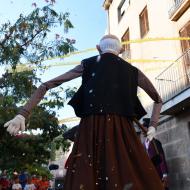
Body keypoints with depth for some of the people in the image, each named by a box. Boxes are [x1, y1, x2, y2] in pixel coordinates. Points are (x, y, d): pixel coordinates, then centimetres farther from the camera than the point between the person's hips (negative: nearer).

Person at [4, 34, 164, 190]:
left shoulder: (88, 64, 12)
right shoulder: (131, 70, 16)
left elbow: (46, 85, 10)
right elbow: (158, 100, 27)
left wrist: (23, 114, 10)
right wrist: (152, 126, 26)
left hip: (91, 130, 0)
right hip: (121, 131, 1)